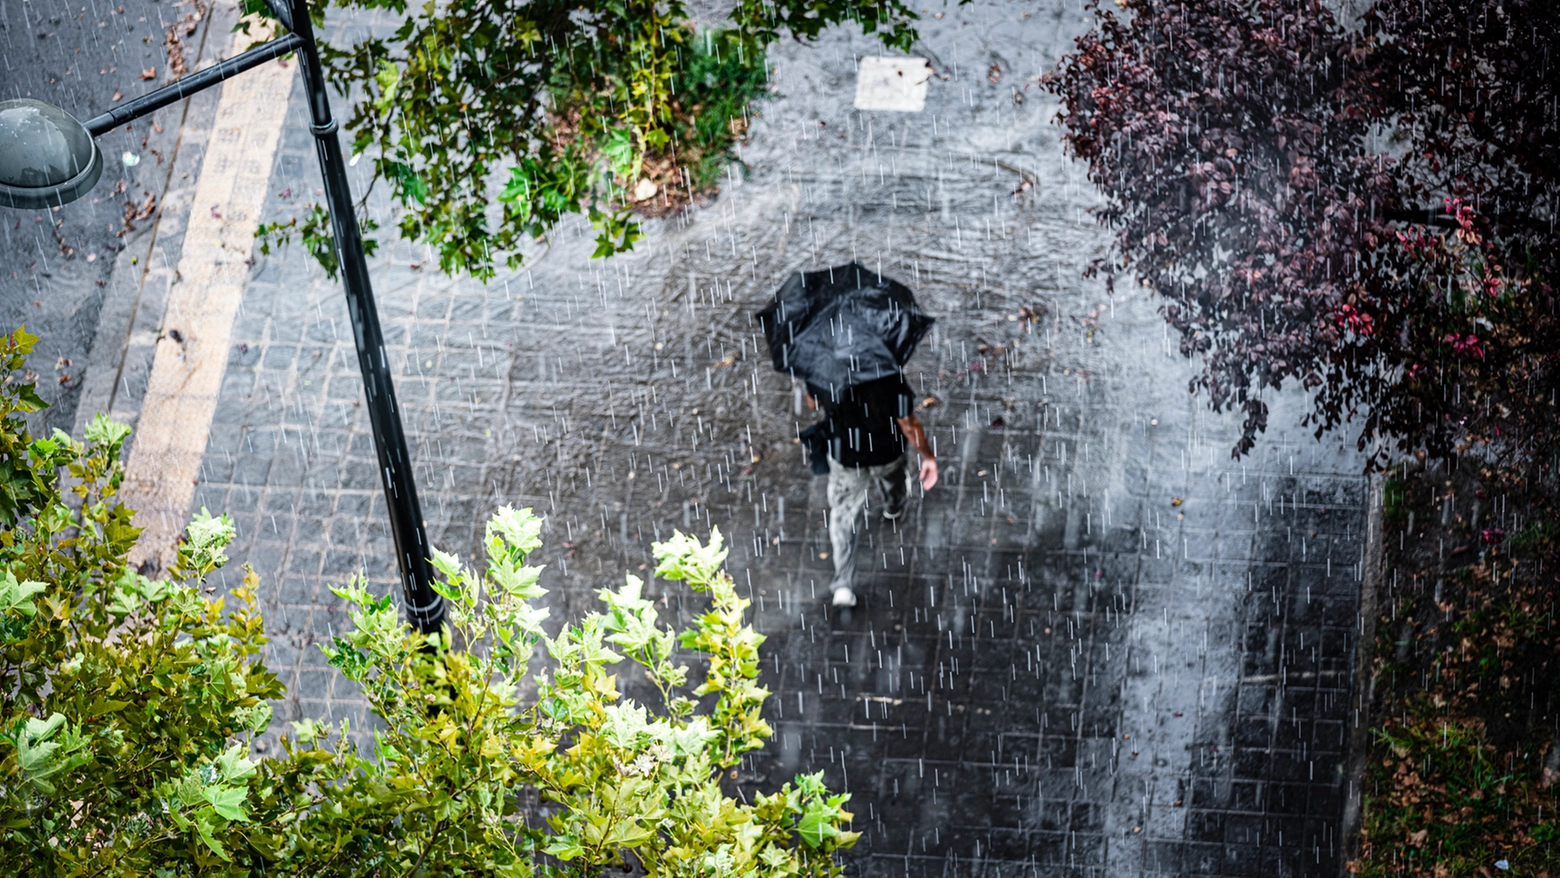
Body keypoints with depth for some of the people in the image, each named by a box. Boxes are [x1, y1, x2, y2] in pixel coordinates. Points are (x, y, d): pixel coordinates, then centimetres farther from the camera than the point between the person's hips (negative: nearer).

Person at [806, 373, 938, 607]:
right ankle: (894, 508, 71)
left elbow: (812, 403, -5)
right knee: (893, 482, 37)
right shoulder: (889, 376, -35)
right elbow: (908, 424, -25)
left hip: (844, 457, 0)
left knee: (844, 517, 18)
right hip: (887, 454, 0)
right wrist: (928, 455, -9)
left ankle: (843, 585, 13)